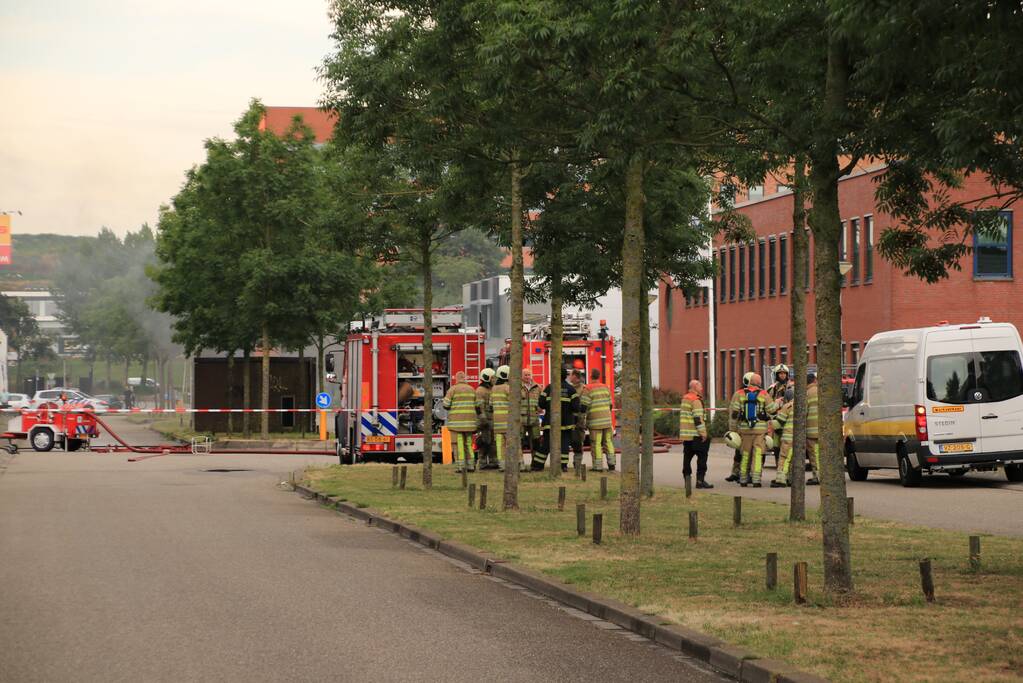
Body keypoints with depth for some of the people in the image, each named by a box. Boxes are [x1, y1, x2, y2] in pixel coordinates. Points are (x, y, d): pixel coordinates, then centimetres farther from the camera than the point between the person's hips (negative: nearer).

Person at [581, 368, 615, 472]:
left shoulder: (588, 389, -9)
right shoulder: (606, 387, 10)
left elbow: (584, 406, -12)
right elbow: (609, 404, 15)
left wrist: (583, 419, -5)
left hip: (595, 421, -5)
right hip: (607, 419, 5)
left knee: (596, 444, -3)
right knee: (608, 442, 12)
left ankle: (598, 466, -4)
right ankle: (611, 464, 8)